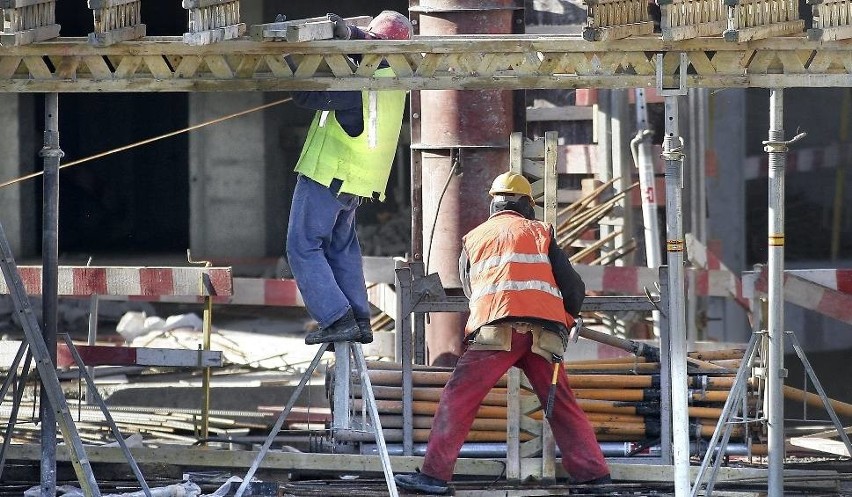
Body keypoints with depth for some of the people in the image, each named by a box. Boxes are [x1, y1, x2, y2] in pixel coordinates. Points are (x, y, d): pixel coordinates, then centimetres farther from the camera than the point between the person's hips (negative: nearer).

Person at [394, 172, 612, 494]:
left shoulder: (473, 239, 21)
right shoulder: (540, 233, 19)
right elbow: (573, 287, 16)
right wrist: (568, 318, 36)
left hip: (496, 330, -2)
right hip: (543, 331, 2)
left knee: (458, 398, -2)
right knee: (562, 405, 12)